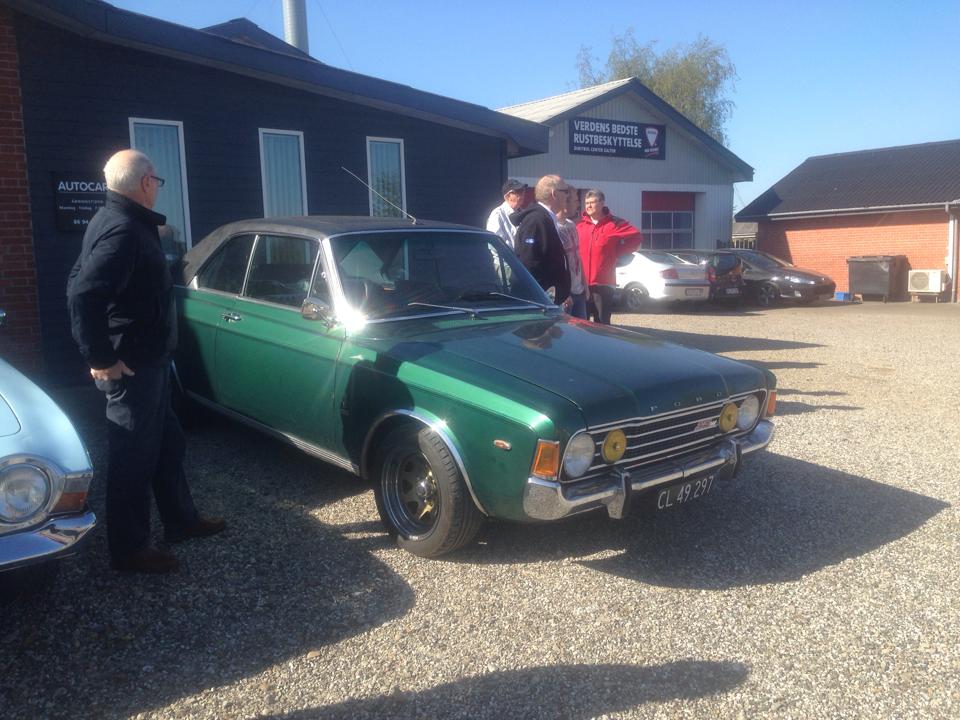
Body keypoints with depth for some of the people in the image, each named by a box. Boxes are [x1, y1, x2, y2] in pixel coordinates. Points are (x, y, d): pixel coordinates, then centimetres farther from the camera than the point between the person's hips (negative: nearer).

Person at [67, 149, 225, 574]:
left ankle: (180, 520, 34)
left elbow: (79, 284, 19)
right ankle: (129, 549, 14)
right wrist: (101, 358, -24)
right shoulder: (123, 230, -21)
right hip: (131, 366, -10)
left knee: (167, 444, 20)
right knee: (133, 457, 1)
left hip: (148, 361, 10)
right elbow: (84, 295, -30)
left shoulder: (119, 222, 12)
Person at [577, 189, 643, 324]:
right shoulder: (580, 224, 9)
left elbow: (636, 237, -4)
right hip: (581, 282, 4)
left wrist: (617, 252, -4)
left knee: (602, 324, 2)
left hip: (603, 283, -4)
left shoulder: (613, 223, -2)